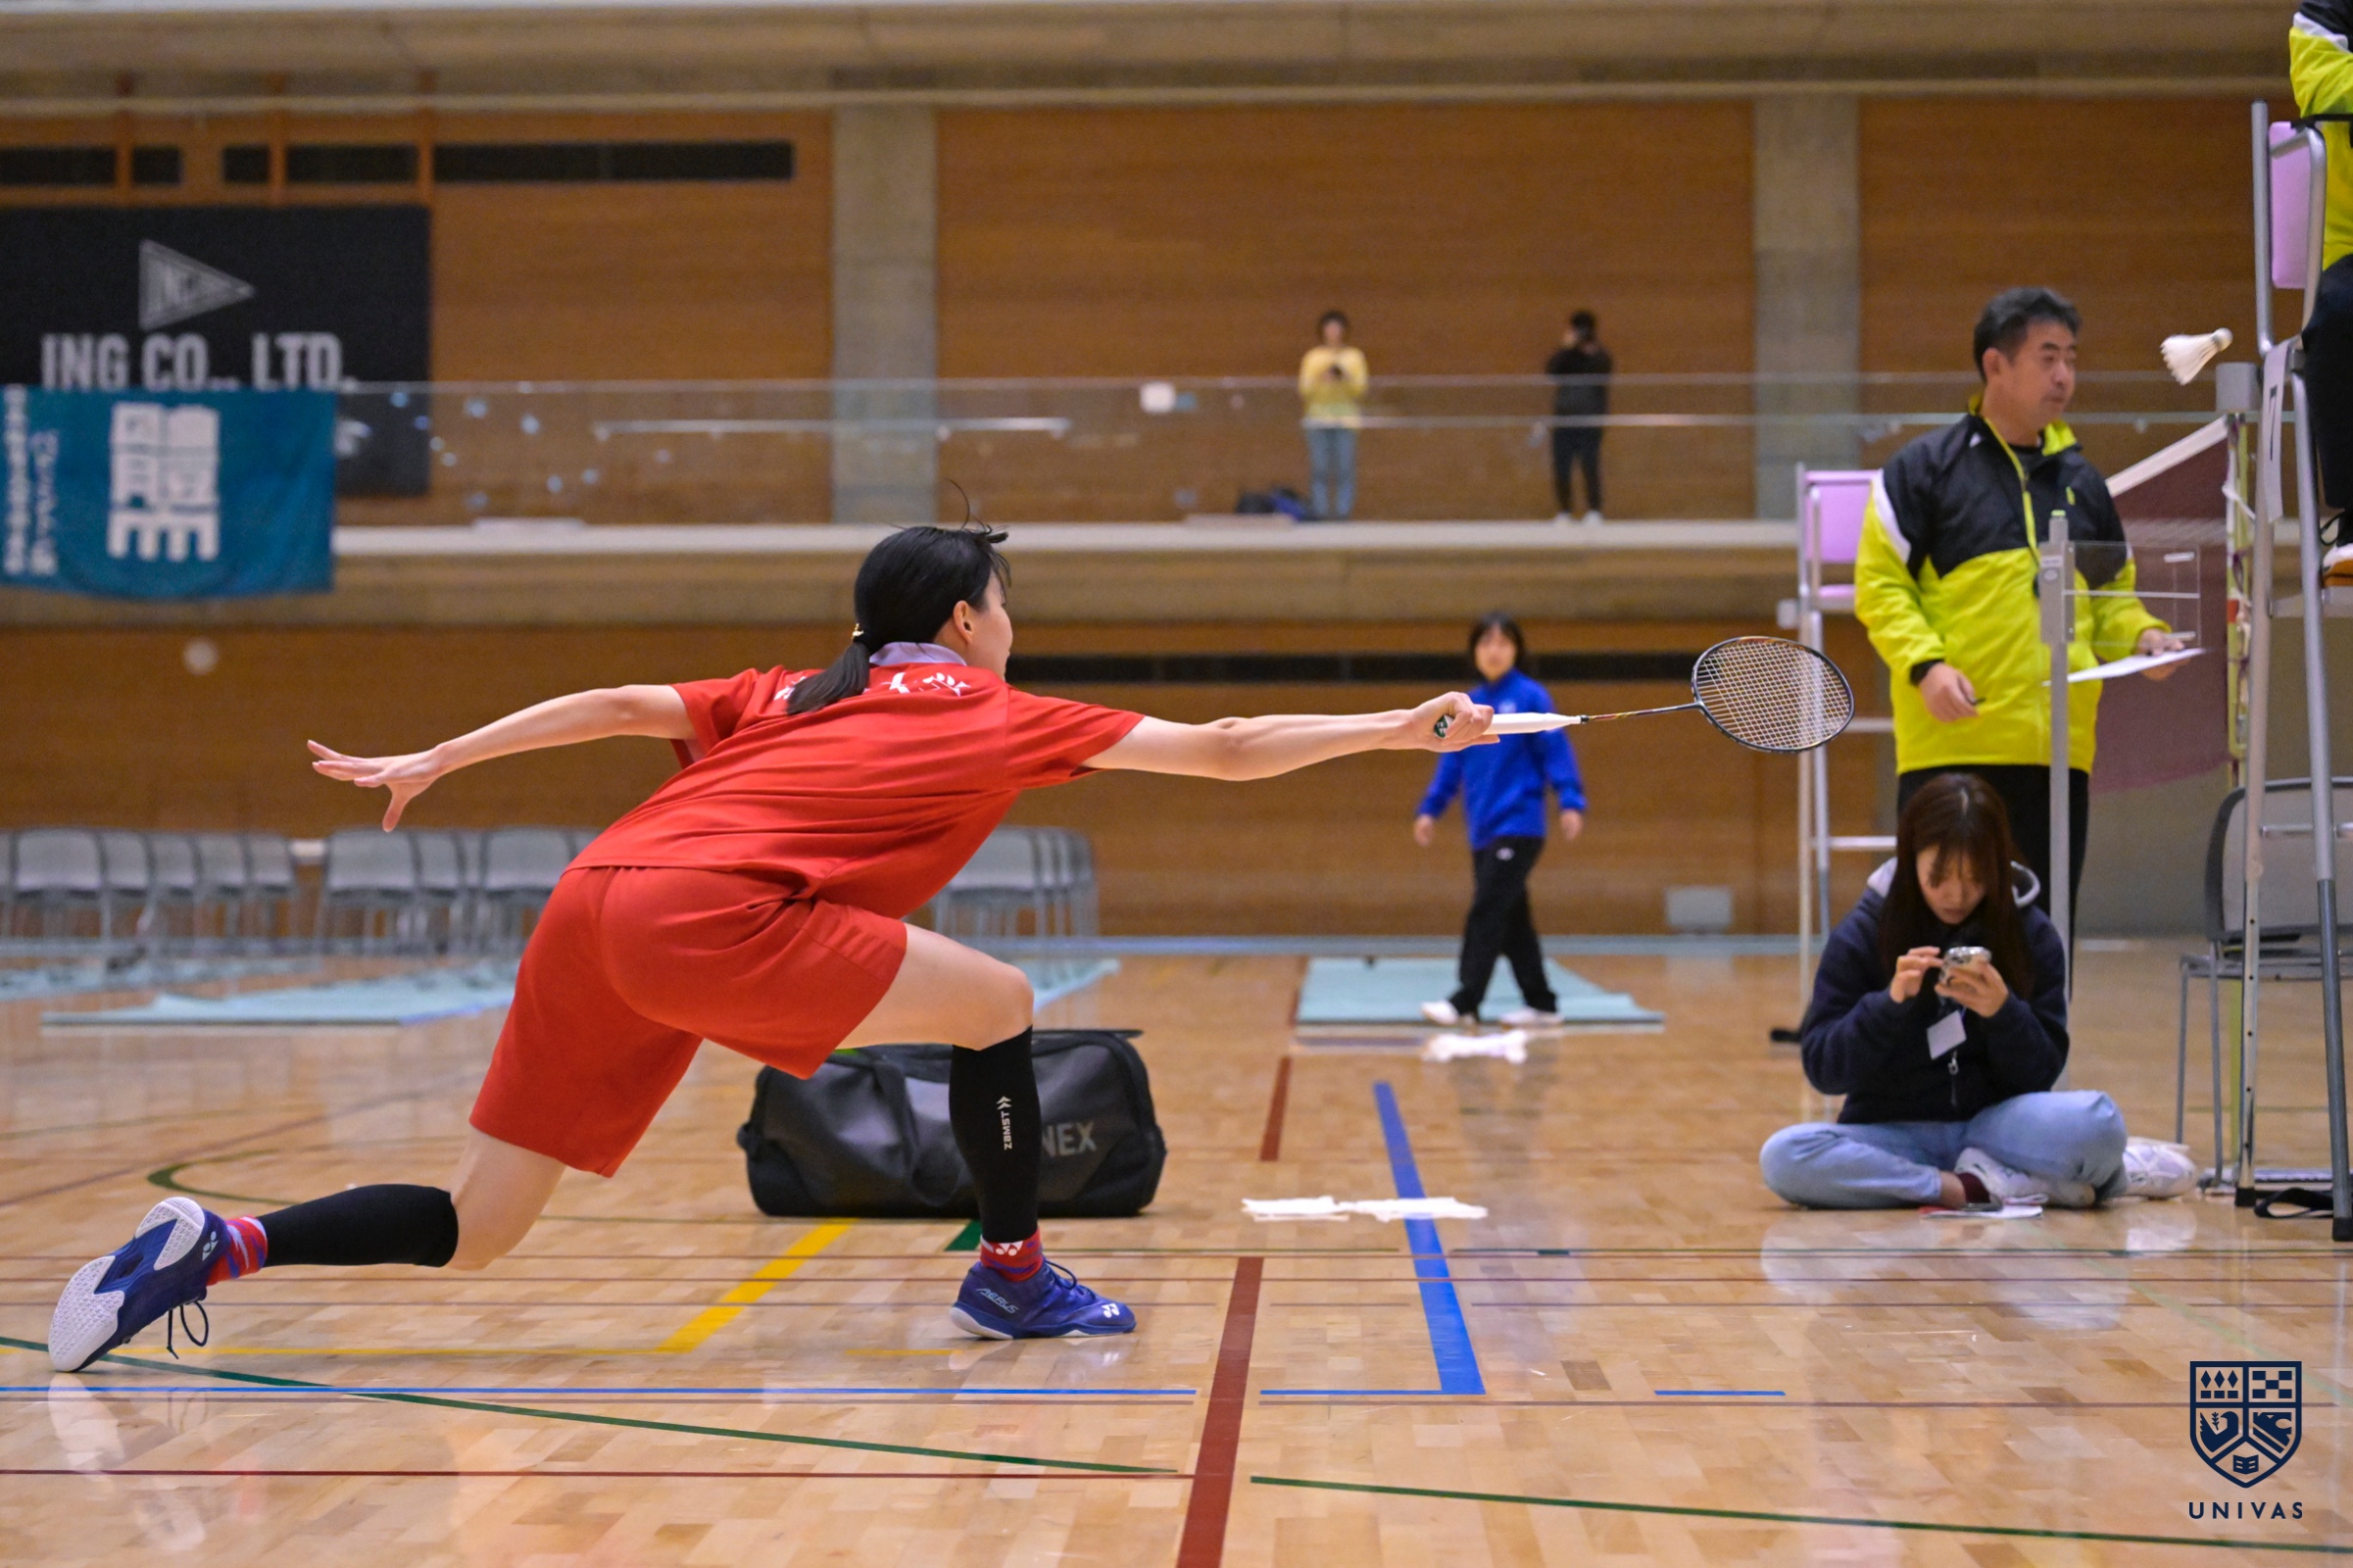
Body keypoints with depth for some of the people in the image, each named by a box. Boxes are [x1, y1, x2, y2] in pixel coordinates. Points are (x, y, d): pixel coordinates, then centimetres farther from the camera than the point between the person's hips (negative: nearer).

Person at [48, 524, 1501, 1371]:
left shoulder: (785, 695, 27)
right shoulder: (995, 715, 12)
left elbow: (619, 703, 20)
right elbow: (1226, 748, 14)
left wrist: (434, 760, 25)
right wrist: (1401, 728, 23)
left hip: (592, 912, 7)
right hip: (708, 916, -7)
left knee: (468, 1233, 14)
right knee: (1000, 1005, 5)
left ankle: (208, 1245, 1)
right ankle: (1013, 1278, 16)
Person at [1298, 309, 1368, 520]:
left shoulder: (1355, 356, 11)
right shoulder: (1312, 357, 12)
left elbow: (1360, 390, 5)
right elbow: (1304, 390, 6)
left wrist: (1346, 379, -13)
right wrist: (1320, 380, -12)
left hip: (1346, 418, 0)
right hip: (1318, 418, 0)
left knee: (1344, 469, -9)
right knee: (1319, 469, -7)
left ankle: (1343, 511, -7)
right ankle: (1320, 512, -5)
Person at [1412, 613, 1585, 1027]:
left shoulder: (1530, 697, -5)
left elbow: (1556, 752, -9)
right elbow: (1452, 761, 16)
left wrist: (1571, 802, -18)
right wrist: (1430, 809, 10)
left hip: (1517, 827, -6)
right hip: (1483, 832, 6)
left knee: (1486, 912, -11)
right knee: (1510, 920, 8)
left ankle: (1464, 1002, -12)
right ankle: (1541, 1004, 14)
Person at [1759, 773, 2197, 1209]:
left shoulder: (2032, 935, 2)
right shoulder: (1860, 937, -1)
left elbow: (2041, 1074, 0)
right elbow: (1821, 1068, -6)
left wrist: (2003, 1011, -21)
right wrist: (1890, 1002, -22)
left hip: (1996, 1127, -1)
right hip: (1894, 1135, 1)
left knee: (2097, 1119, -33)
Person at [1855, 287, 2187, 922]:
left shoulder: (2081, 481, 17)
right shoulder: (1923, 468, 1)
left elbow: (2111, 595, 24)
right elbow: (1879, 583, -2)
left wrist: (2142, 636, 3)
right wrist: (1925, 664, -17)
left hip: (2061, 752, 5)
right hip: (1951, 747, -5)